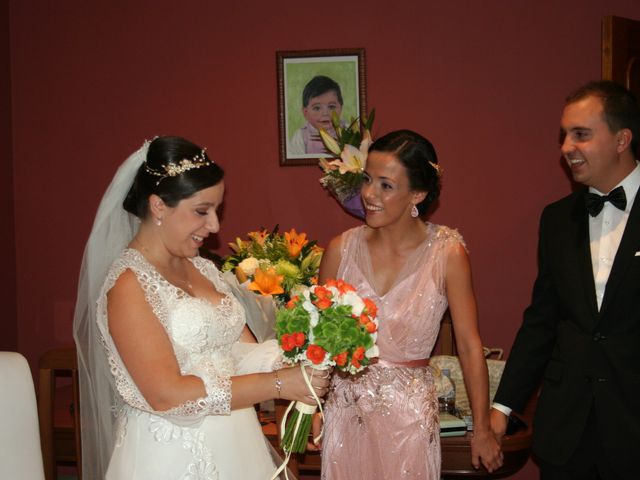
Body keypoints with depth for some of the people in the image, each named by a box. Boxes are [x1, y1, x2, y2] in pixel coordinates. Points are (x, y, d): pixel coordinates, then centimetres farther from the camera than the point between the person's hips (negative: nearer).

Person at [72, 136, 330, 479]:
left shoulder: (203, 269, 10)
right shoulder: (128, 282, -14)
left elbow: (244, 352, 4)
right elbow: (166, 394, -22)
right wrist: (279, 384, -22)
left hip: (235, 448, 7)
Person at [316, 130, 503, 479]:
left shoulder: (447, 253, -12)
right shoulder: (341, 250, -5)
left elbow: (469, 346, -7)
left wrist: (482, 430, -4)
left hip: (409, 414, -2)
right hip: (345, 413, 2)